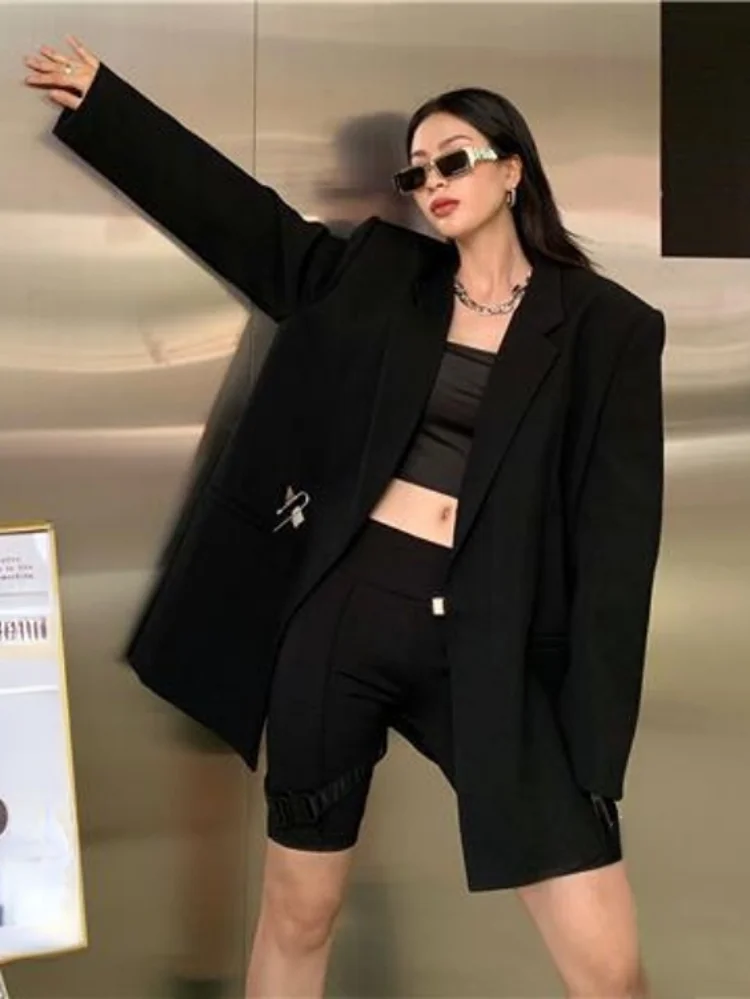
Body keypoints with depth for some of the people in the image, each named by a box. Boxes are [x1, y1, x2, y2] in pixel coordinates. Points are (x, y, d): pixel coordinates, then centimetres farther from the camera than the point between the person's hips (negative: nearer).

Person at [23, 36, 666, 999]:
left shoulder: (608, 328, 1)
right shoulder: (378, 275, 9)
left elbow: (616, 535, -3)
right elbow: (234, 211, 15)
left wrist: (595, 735, -8)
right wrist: (98, 99, 15)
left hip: (491, 645, -2)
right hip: (343, 609, 3)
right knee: (297, 914, 15)